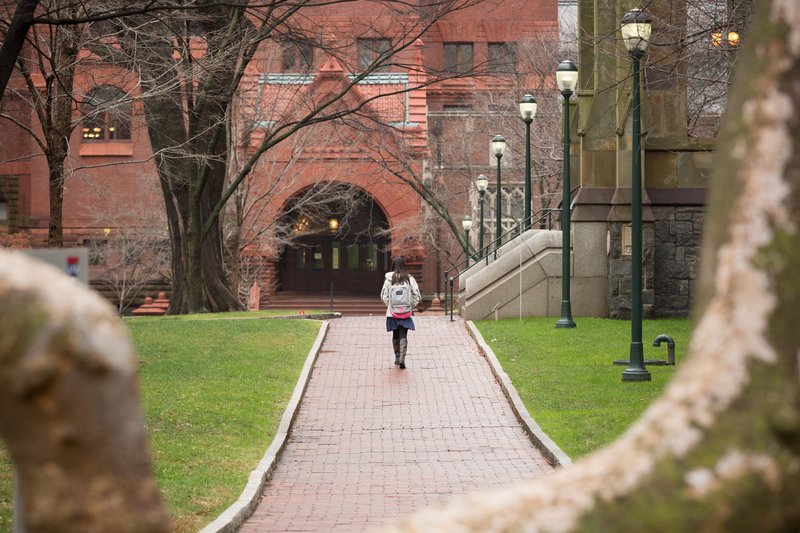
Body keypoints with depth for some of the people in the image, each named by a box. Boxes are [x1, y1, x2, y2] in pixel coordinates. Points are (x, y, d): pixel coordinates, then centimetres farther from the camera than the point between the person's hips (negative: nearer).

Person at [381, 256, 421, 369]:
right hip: (406, 313, -1)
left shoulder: (389, 279, -5)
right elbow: (417, 295, -5)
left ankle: (397, 357, 26)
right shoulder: (409, 279, -5)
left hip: (392, 312, 1)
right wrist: (411, 306, 8)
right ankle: (402, 359, -14)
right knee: (403, 336, -1)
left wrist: (390, 305, 10)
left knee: (395, 335, 17)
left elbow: (384, 295, -5)